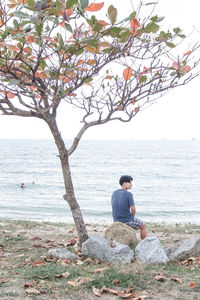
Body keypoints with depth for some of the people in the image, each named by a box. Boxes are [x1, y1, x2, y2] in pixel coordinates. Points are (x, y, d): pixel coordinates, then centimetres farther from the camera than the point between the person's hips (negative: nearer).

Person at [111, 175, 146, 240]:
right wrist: (132, 217, 0)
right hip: (127, 220, -6)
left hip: (116, 220, 6)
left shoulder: (114, 193, -2)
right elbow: (133, 209, -20)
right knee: (143, 225, 20)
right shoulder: (129, 194, -20)